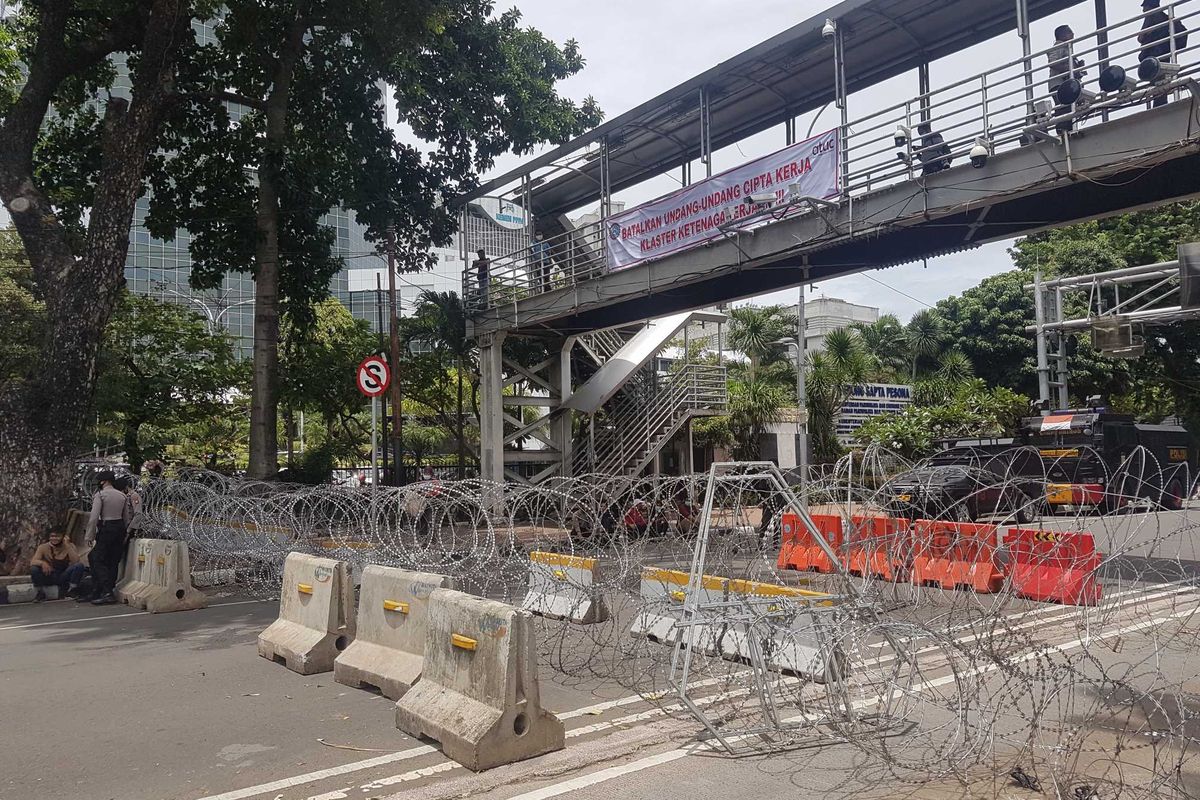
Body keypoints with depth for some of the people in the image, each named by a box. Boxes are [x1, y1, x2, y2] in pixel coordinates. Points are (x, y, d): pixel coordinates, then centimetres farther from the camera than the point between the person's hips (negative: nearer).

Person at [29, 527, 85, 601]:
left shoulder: (69, 546, -8)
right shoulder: (43, 547, -6)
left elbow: (75, 561, -22)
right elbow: (32, 562, -17)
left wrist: (68, 546, -26)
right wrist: (42, 563, -38)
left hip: (64, 577, -1)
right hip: (48, 577, 1)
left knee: (80, 565, -26)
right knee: (33, 569, -27)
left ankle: (71, 589, -8)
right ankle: (41, 593, -3)